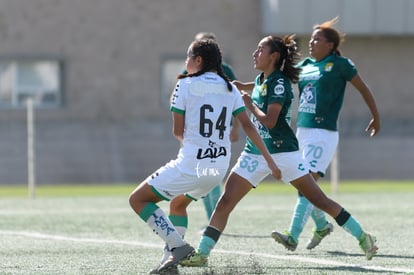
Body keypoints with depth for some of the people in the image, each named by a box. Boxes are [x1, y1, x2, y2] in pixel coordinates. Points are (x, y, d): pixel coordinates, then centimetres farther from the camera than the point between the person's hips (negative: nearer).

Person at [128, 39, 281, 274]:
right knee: (179, 202, 32)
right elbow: (248, 125, 4)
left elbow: (178, 131, -2)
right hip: (220, 166, 7)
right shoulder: (229, 88, 9)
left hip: (190, 165, -7)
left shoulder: (186, 85, -5)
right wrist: (270, 160, 5)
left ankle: (177, 246, -13)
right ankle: (173, 256, 23)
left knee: (138, 199, 2)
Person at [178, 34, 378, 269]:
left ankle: (363, 237, 10)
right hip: (255, 153, 7)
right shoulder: (260, 81, 9)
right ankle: (202, 254, -4)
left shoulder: (279, 83, -14)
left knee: (318, 199, -2)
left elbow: (269, 121, -22)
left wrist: (249, 104, -10)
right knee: (225, 202, -4)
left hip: (283, 152, -7)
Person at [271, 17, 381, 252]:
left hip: (324, 133, -7)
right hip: (302, 131, 7)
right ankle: (322, 226, 36)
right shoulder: (305, 65, 13)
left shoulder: (339, 64, -5)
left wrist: (376, 118, 8)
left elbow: (364, 89, 2)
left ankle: (293, 237, -23)